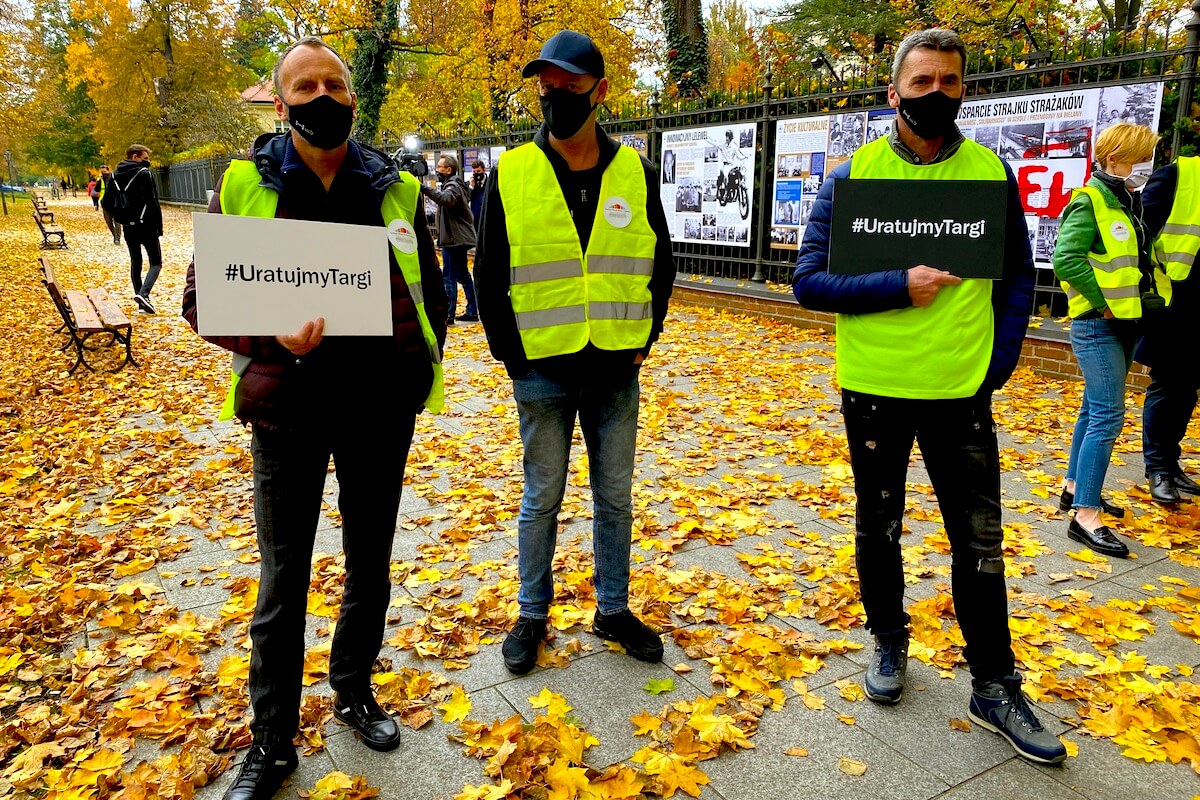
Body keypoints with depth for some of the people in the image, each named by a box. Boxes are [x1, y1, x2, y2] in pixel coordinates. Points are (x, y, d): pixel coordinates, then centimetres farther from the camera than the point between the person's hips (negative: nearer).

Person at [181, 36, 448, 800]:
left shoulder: (396, 188, 2)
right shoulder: (244, 186, -2)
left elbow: (430, 292, 12)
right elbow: (201, 297, -1)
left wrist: (421, 366, 2)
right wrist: (270, 336, -19)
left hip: (381, 408, 2)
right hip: (288, 410, -1)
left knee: (370, 565, 16)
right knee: (283, 580, 8)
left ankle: (354, 690, 39)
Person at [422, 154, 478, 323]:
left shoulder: (453, 185, -14)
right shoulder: (454, 184, 18)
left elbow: (446, 198, -37)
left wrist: (424, 188, -49)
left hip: (454, 238, -11)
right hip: (460, 237, 11)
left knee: (449, 277, -9)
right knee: (463, 275, 15)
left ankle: (448, 315, -8)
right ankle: (472, 312, 20)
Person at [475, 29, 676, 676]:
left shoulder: (635, 173, 2)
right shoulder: (511, 175, -3)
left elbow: (661, 264, 11)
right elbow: (489, 277, 1)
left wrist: (644, 340, 4)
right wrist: (512, 356, -3)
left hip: (616, 373, 2)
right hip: (542, 374, -2)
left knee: (615, 498, 13)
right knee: (542, 500, 10)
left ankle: (613, 610, 31)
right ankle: (532, 615, 28)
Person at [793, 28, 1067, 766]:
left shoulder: (991, 172, 2)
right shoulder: (851, 176, -3)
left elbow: (1019, 278, 8)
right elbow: (809, 281, -7)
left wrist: (999, 363, -3)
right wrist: (899, 287, -18)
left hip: (962, 392, 1)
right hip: (873, 390, 0)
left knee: (981, 543, 8)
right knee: (878, 529, 14)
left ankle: (996, 688, 24)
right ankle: (890, 644, 37)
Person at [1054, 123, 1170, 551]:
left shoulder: (1130, 202, 14)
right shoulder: (1090, 202, -13)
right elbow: (1065, 258, -24)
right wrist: (1102, 303, -18)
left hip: (1124, 322, 9)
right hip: (1098, 326, -9)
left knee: (1096, 408, 16)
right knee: (1108, 416, -12)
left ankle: (1075, 487, 29)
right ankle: (1085, 516, -9)